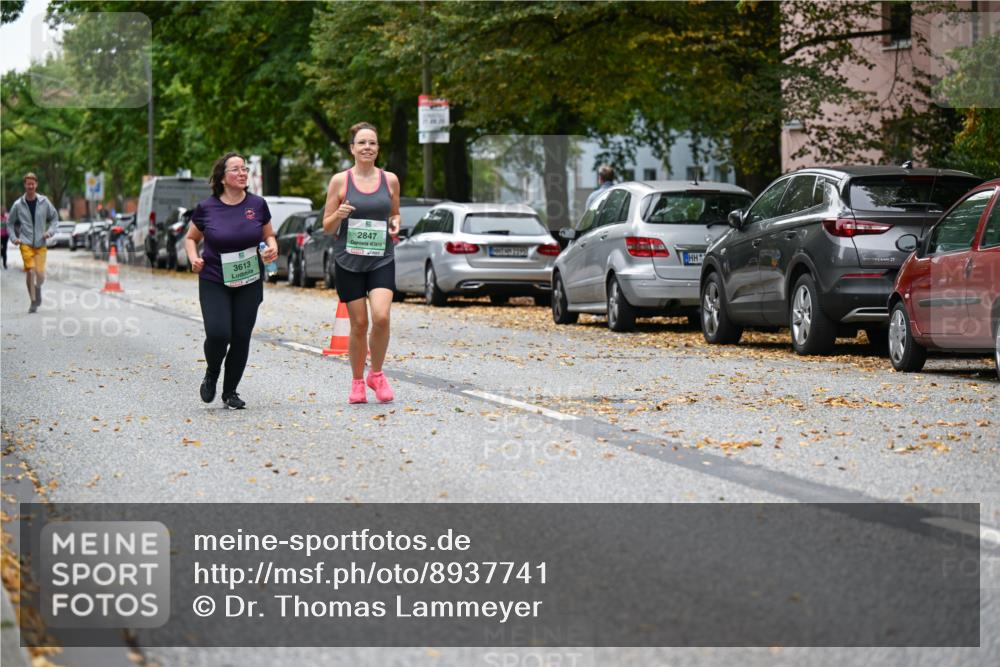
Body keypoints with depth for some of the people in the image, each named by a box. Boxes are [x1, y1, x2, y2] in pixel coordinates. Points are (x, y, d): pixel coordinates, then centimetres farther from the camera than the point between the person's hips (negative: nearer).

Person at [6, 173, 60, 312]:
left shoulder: (44, 202, 1)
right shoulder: (18, 204, 0)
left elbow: (54, 217, 13)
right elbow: (10, 223, 12)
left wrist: (50, 231, -3)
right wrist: (13, 237, -2)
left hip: (41, 243, 1)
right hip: (26, 243, -1)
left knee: (40, 274, -6)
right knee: (30, 271, -13)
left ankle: (38, 288, 29)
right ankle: (33, 301, 1)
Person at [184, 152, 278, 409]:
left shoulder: (257, 205, 1)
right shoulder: (206, 208, -4)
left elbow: (268, 235, 14)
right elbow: (191, 238, 11)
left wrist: (272, 247, -8)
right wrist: (194, 258, -8)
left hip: (249, 282, 2)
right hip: (214, 282, -2)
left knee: (241, 337, 2)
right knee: (218, 333, -16)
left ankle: (230, 392, 20)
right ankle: (211, 374, 16)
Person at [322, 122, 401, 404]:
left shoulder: (390, 180, 6)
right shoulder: (340, 181, 0)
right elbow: (327, 227, 4)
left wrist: (395, 223, -1)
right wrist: (339, 215, -17)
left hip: (382, 261, 1)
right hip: (349, 261, -1)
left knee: (381, 317, -18)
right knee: (359, 325, 0)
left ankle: (376, 374, 4)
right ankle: (357, 382, 19)